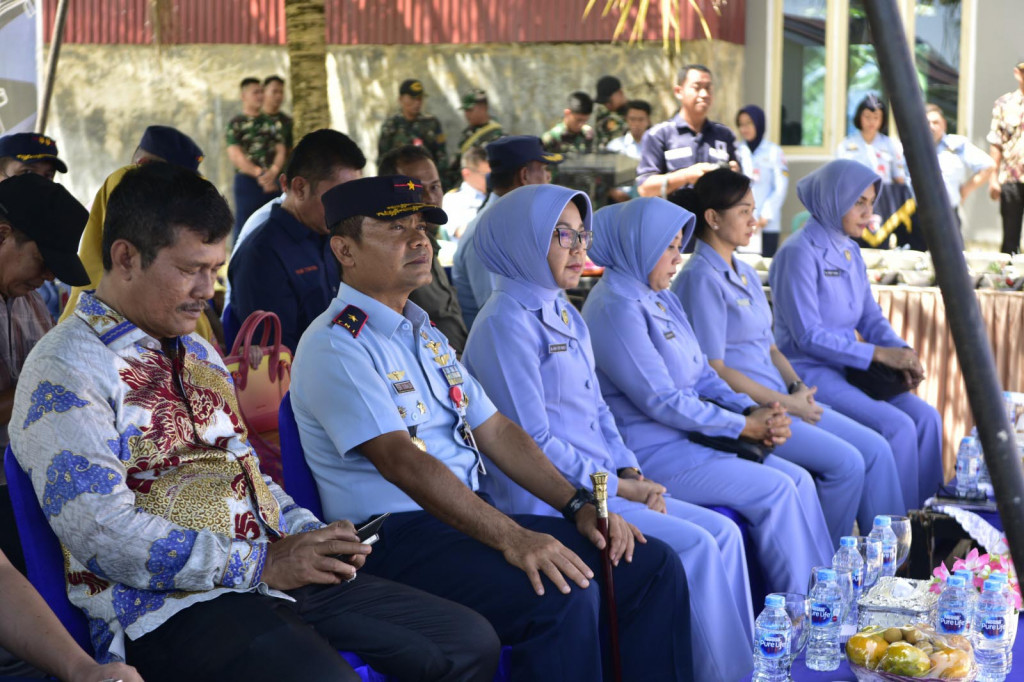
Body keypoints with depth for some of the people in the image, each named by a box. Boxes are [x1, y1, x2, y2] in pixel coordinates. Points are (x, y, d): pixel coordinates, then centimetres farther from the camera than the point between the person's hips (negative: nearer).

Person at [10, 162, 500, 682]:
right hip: (171, 610, -9)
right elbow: (102, 532, -18)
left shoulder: (198, 353, 21)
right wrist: (260, 564, -16)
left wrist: (310, 537, 8)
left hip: (277, 576, 9)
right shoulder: (66, 370, -8)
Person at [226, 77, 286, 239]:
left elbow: (281, 151, 7)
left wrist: (273, 171, -13)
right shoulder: (235, 124, 1)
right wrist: (259, 174, -16)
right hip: (246, 181, -4)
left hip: (271, 182, 4)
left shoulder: (271, 123, 15)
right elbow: (235, 155, -8)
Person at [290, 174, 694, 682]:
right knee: (564, 597, -31)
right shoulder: (336, 346, -11)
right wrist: (511, 538, -30)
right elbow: (400, 460, -23)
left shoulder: (424, 333, 18)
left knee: (653, 565, -2)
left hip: (471, 519, 9)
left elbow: (494, 431, 17)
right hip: (395, 539, -9)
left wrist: (579, 505, 4)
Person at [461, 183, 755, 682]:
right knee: (693, 544, -18)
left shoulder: (567, 316, 15)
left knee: (722, 531, -2)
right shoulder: (507, 322, -14)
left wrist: (632, 472, 3)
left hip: (600, 481, 9)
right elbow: (531, 444, -17)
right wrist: (615, 486, -13)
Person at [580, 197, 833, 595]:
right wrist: (744, 426, -14)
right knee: (775, 489, -15)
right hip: (648, 453, -9)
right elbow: (660, 400, -20)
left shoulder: (662, 299, 14)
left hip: (686, 438, 9)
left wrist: (753, 411, -2)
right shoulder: (617, 307, -17)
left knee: (799, 480, 0)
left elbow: (701, 374, 16)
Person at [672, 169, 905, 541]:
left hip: (777, 400, 9)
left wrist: (797, 387, 3)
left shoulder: (745, 274, 17)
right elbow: (714, 369, -16)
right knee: (845, 462, -19)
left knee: (876, 448, -2)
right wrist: (784, 402, -14)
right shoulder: (701, 279, -12)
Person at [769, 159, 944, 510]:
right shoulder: (799, 253, -15)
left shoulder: (850, 252, 12)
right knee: (897, 427, -21)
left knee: (926, 417, -7)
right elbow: (808, 336, -19)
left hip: (846, 370, 8)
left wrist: (902, 352, -6)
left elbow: (871, 317, 15)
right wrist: (879, 354, -20)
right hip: (809, 373, -8)